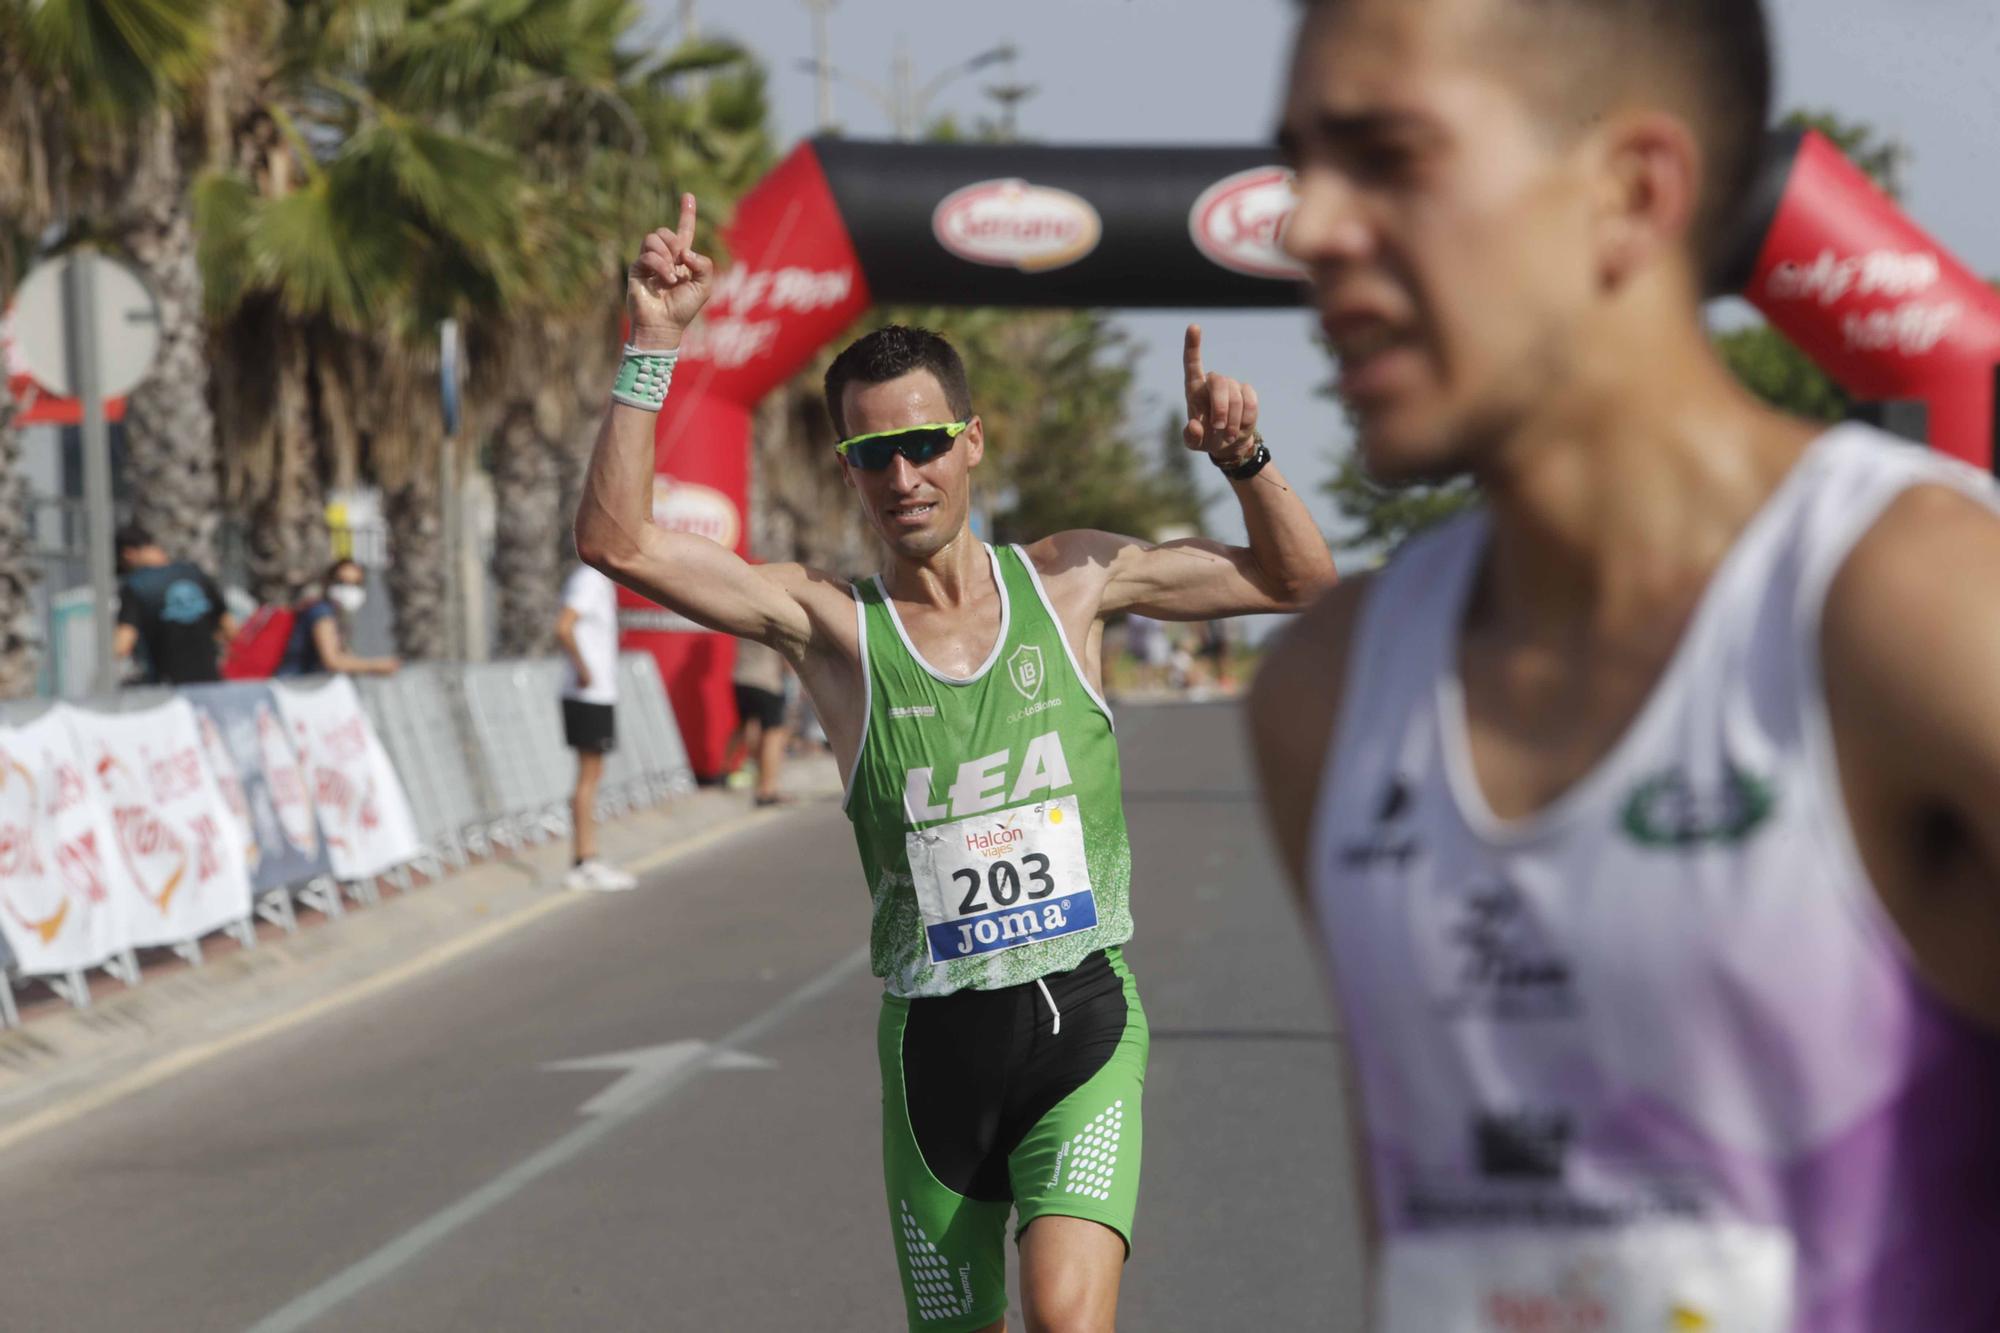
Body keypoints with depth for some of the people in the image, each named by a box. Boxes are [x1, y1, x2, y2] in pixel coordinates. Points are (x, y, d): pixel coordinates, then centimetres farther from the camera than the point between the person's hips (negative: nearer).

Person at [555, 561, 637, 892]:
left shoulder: (599, 581, 14)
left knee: (593, 776, 12)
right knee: (588, 777, -6)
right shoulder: (589, 580, -15)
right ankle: (583, 865, -3)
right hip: (591, 695, -9)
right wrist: (583, 670, -21)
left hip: (600, 693, 9)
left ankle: (586, 861, 15)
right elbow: (563, 628, -28)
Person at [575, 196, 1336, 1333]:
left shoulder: (1071, 580, 4)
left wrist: (1244, 460, -5)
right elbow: (617, 541, -13)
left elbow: (1298, 580, 13)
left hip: (1085, 1025, 0)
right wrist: (655, 349, -18)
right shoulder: (831, 622, -3)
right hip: (935, 1042, 0)